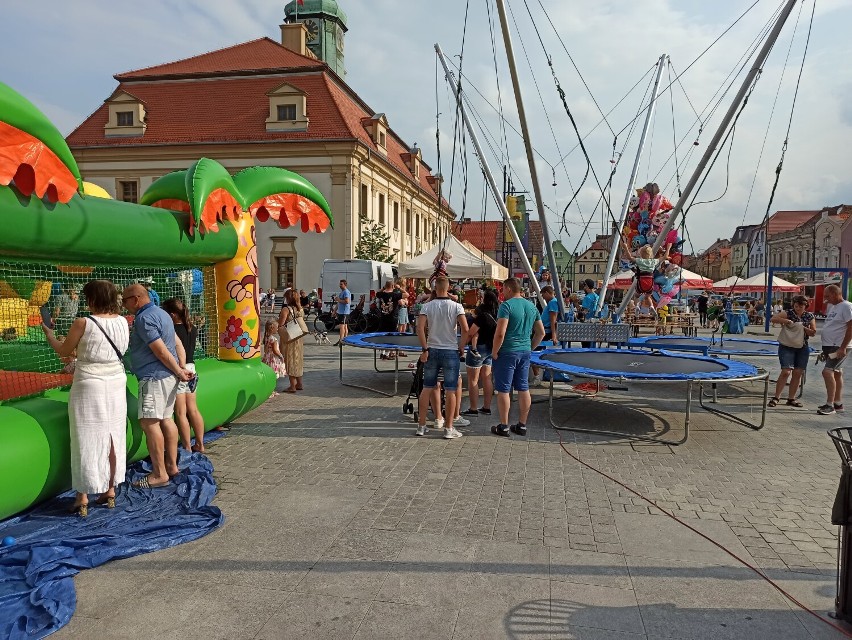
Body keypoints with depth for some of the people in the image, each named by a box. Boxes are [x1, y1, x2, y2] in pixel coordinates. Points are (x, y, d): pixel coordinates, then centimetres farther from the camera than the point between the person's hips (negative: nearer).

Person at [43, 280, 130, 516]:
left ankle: (83, 498, 11)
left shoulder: (83, 324, -14)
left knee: (87, 440, 4)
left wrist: (48, 333, 19)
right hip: (116, 385, 5)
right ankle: (110, 491, 22)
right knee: (113, 438, 12)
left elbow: (63, 351, 0)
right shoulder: (123, 322, -1)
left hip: (89, 387, -4)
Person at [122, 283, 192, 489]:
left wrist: (179, 372, -11)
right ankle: (171, 465, 20)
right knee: (166, 419, 14)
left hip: (155, 376, -10)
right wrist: (182, 368, 8)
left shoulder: (144, 318, -13)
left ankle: (159, 474, -9)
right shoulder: (160, 313, 18)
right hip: (169, 376, 10)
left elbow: (161, 350, -18)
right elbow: (178, 344, 15)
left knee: (149, 422, -9)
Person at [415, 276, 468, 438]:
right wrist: (461, 346, 3)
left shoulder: (427, 306, -2)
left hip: (432, 351, 2)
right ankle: (449, 428, 9)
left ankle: (421, 425, 16)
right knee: (450, 390, 4)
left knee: (427, 388, 11)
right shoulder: (456, 306, -6)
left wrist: (425, 349, -6)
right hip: (451, 352, -2)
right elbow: (465, 330, -13)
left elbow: (420, 328, -11)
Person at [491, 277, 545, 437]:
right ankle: (522, 425, 20)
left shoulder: (507, 305, -13)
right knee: (524, 389, 12)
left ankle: (504, 426, 9)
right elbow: (541, 332, 15)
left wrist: (494, 352, -11)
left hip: (507, 352, -7)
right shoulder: (531, 306, 9)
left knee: (503, 390, 3)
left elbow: (500, 333, -21)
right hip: (525, 352, 7)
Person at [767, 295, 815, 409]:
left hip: (802, 348, 4)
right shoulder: (788, 313, -2)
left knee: (798, 373, 5)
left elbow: (813, 332, 5)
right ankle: (776, 397, -6)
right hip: (787, 346, -4)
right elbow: (773, 319, -13)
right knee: (786, 371, -12)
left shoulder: (810, 316, 6)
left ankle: (791, 398, 15)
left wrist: (802, 328, -14)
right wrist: (786, 321, -25)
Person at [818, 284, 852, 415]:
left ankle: (830, 405, -11)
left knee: (827, 371, -16)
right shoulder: (831, 306, 13)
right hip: (829, 346, 9)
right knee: (836, 373, 15)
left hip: (839, 347, -9)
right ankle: (838, 403, 24)